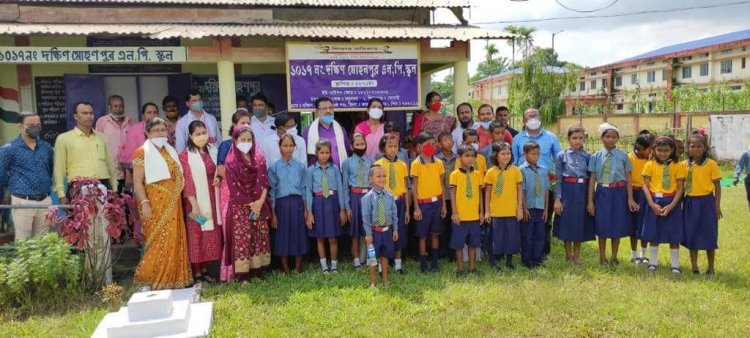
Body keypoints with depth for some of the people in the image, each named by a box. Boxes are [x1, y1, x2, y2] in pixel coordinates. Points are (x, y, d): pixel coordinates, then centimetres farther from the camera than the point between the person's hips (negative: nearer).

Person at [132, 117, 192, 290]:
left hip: (172, 204, 6)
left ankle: (172, 278, 14)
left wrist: (177, 198, 14)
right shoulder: (142, 153, -4)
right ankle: (151, 279, 3)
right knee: (158, 242, -7)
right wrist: (144, 203, -19)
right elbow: (137, 181, -10)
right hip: (155, 204, -6)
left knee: (174, 240, 6)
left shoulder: (171, 151, 16)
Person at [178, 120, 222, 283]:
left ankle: (205, 270, 20)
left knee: (211, 235, 9)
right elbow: (187, 181, -12)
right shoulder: (186, 155, -8)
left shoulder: (212, 151, 9)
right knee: (197, 236, 0)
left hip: (212, 201, 6)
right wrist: (194, 204, -18)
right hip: (197, 201, -5)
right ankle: (196, 274, 9)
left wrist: (219, 178, -4)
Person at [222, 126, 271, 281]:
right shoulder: (231, 162, -4)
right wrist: (251, 204, -12)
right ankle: (242, 274, 2)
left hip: (259, 206, 4)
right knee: (242, 240, -4)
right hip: (240, 207, -4)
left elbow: (264, 182, 2)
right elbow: (234, 188, -9)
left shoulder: (259, 159, 8)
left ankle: (258, 270, 14)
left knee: (260, 238, 5)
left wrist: (260, 201, -13)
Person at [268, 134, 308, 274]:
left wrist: (306, 209, 4)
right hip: (282, 203, -1)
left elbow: (304, 188, 7)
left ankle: (298, 268, 18)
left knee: (298, 233, 5)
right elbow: (272, 191, 1)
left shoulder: (300, 166, 5)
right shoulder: (274, 167, 0)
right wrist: (273, 213, -1)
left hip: (297, 203, 1)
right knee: (283, 234, 5)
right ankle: (285, 269, 18)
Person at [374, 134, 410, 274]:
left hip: (399, 202, 3)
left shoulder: (402, 165, 4)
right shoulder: (378, 165, -3)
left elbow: (405, 188, 6)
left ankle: (398, 264, 21)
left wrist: (407, 209, 5)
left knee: (400, 232, 8)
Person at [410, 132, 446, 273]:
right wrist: (416, 208, -8)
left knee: (435, 233, 10)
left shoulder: (438, 163, 3)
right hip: (423, 203, -3)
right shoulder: (416, 164, -7)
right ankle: (423, 265, 14)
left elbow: (441, 184, 8)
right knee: (423, 235, 4)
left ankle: (435, 263, 20)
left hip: (437, 202, 3)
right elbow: (414, 187, -5)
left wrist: (443, 204, 6)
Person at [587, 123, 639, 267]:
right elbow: (592, 179, 0)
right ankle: (602, 257, 24)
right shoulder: (596, 157, 0)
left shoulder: (623, 156, -1)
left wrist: (630, 198, -3)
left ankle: (614, 257, 27)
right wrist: (590, 201, -2)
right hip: (602, 193, 0)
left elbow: (628, 179, 1)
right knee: (602, 225, 7)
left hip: (619, 193, 0)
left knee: (617, 225, 9)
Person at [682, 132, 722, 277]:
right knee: (692, 236, 9)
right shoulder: (684, 164, 3)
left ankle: (710, 268, 20)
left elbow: (717, 185, -2)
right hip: (690, 203, 3)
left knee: (709, 236, 5)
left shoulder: (711, 164, -5)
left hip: (706, 202, -3)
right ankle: (694, 267, 20)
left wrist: (717, 205, -6)